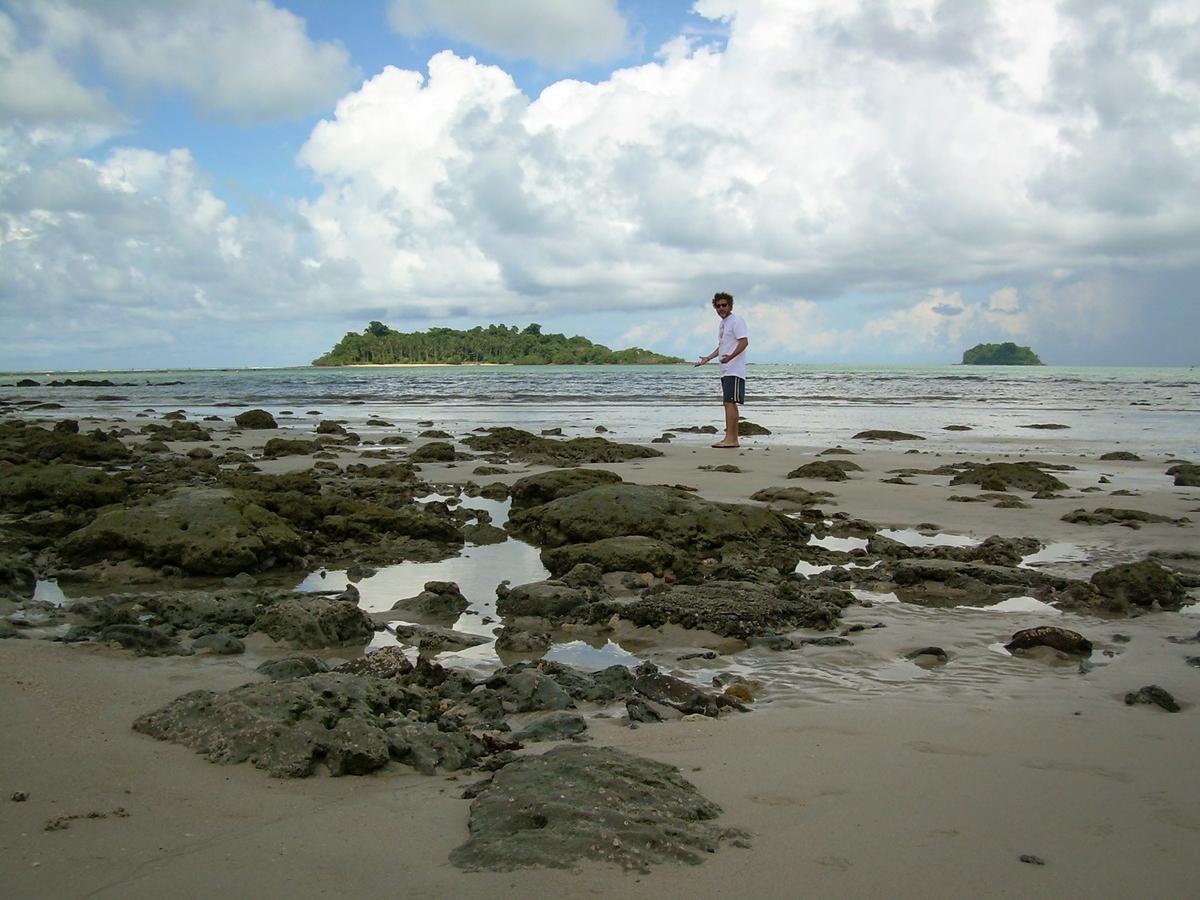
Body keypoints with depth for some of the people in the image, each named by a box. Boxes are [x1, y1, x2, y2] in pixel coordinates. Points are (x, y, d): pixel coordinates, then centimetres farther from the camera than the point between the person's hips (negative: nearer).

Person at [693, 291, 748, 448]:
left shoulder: (736, 320, -7)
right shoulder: (723, 324, 21)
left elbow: (744, 341, -18)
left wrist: (730, 357, -31)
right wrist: (708, 358, 24)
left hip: (734, 371, -10)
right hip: (725, 371, 10)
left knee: (729, 403, -14)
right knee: (729, 404, 9)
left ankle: (730, 438, -16)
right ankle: (732, 438, 13)